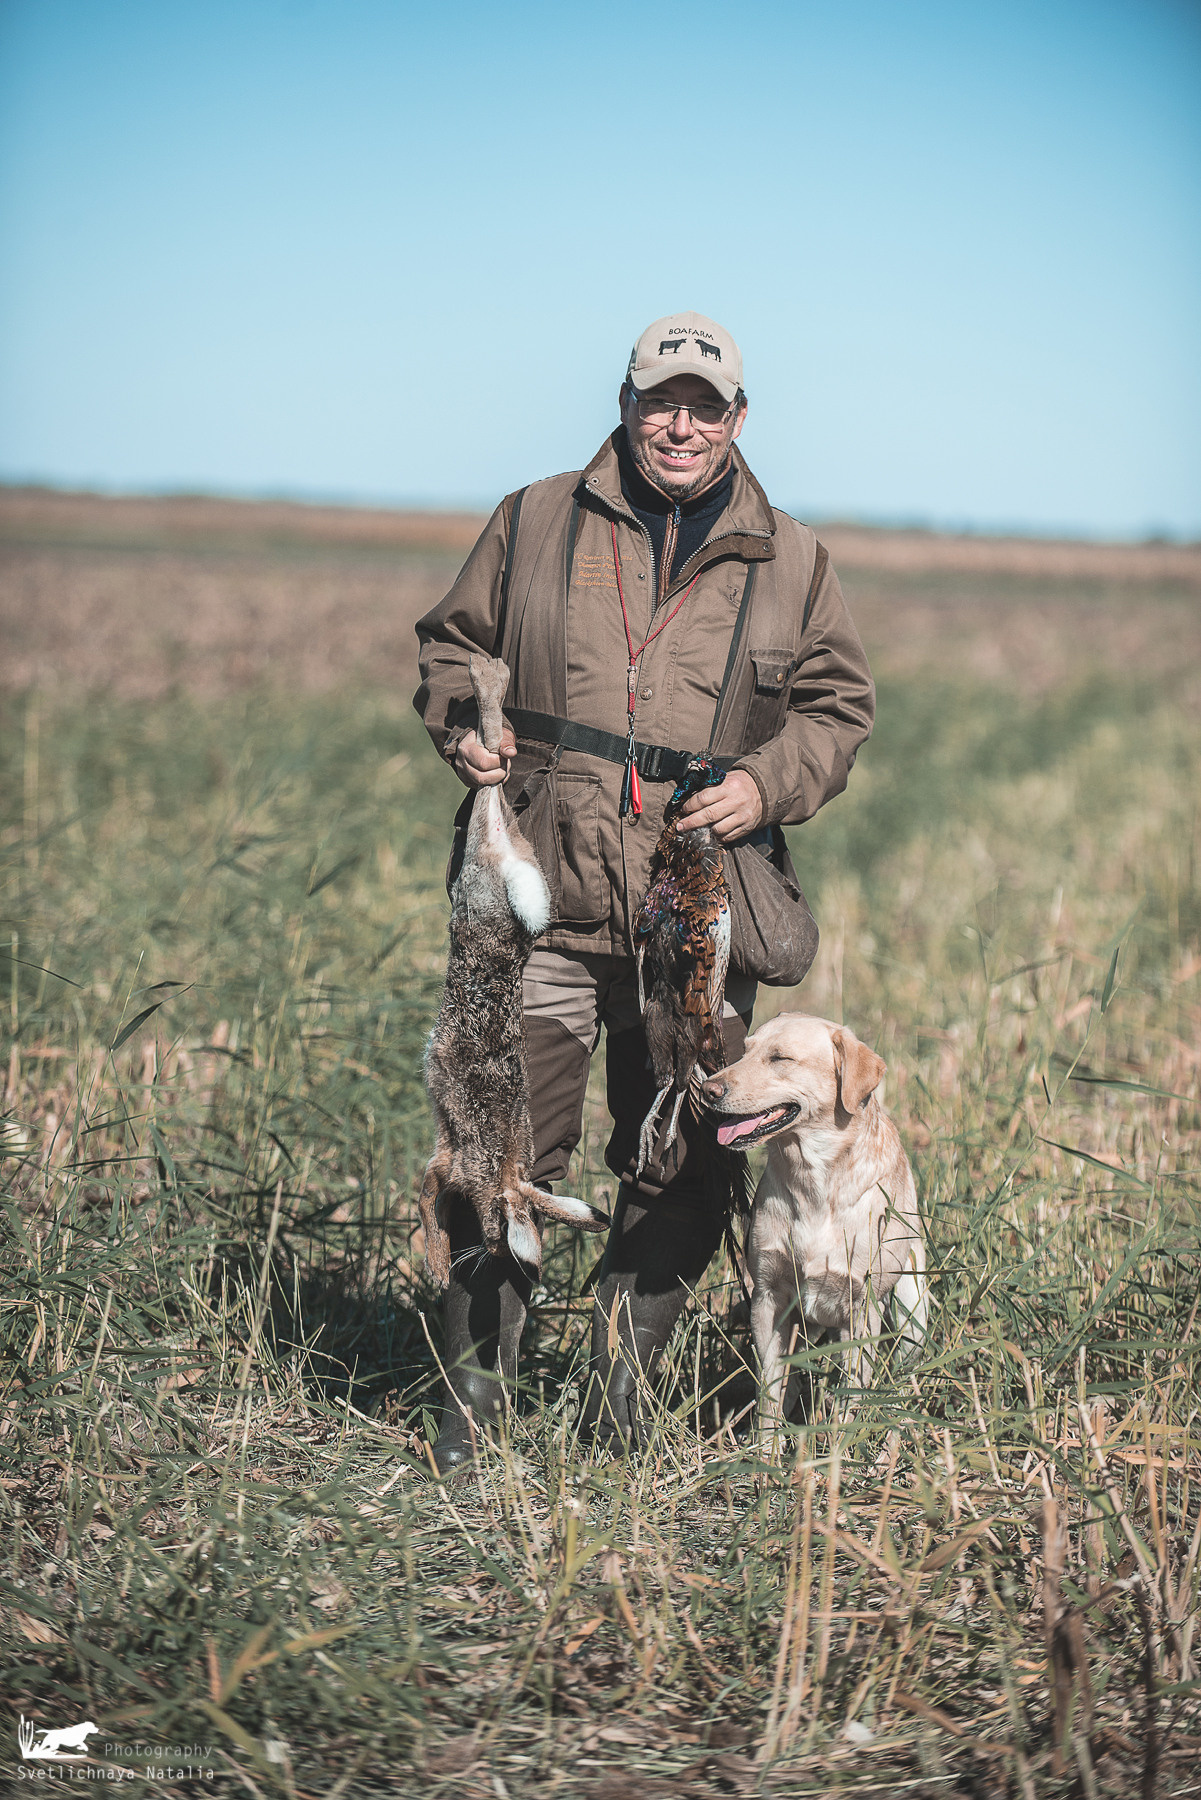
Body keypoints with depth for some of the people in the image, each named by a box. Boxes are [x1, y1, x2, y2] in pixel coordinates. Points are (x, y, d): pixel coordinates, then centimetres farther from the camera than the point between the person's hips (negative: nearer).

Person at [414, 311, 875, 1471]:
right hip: (543, 898, -1)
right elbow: (451, 644, 17)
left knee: (679, 1172, 7)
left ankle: (618, 1394, 25)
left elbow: (838, 706, 14)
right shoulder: (534, 524, 8)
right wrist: (465, 730, -3)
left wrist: (768, 783, -5)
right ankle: (472, 1394, 14)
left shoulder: (789, 562, 10)